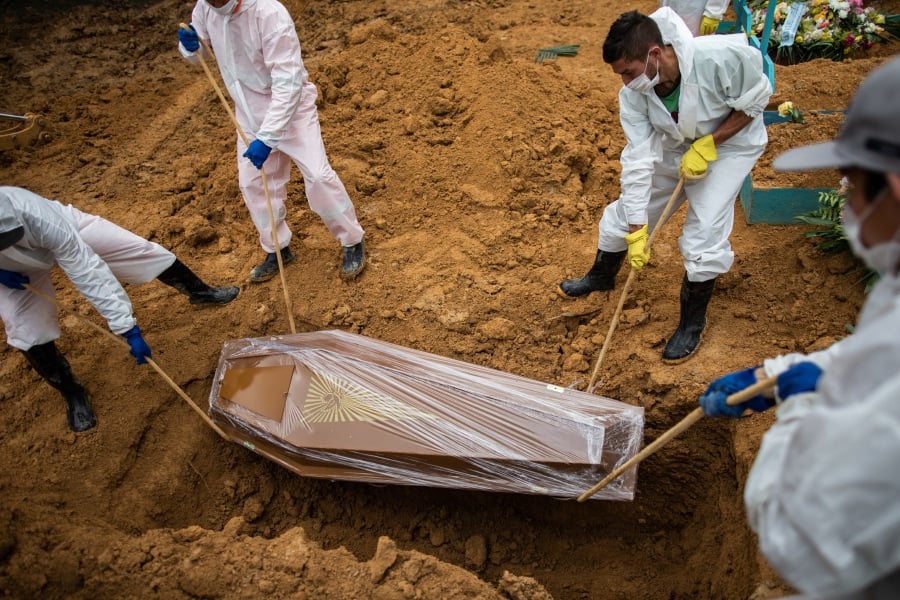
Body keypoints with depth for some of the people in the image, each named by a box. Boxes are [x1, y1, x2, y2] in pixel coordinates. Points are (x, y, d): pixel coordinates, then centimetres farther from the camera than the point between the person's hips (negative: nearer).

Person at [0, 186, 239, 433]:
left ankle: (200, 292, 18)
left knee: (142, 250, -8)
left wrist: (128, 329, -44)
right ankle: (72, 393, 14)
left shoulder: (38, 215, -46)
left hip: (64, 228, -1)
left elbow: (88, 272, -43)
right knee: (28, 332, -10)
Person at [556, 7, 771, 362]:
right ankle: (601, 276, 39)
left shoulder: (719, 57, -37)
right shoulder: (633, 95, -25)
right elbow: (638, 160, -25)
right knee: (626, 212, 8)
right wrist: (637, 230, -26)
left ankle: (692, 323, 8)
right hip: (673, 147, 4)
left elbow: (755, 101, -19)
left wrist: (707, 144, -28)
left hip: (730, 143, -4)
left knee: (704, 232, -15)